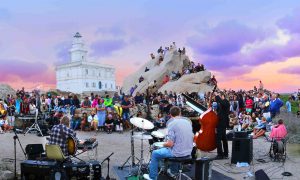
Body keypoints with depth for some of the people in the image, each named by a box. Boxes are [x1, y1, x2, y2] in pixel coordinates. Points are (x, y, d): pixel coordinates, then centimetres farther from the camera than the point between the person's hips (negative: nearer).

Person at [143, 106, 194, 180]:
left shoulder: (172, 123, -17)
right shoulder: (187, 121, 3)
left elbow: (170, 144, -21)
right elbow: (191, 138, 12)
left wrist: (164, 144, 2)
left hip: (178, 152, -7)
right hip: (188, 152, 7)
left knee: (155, 153, 14)